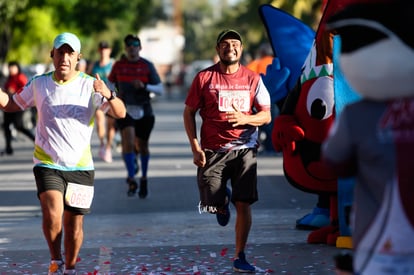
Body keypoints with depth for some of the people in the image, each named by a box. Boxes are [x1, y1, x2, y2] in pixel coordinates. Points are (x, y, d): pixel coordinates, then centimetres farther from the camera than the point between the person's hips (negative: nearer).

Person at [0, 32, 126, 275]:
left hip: (80, 166, 0)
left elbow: (120, 113, -12)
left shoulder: (90, 85, -3)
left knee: (74, 225, 6)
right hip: (47, 164, 0)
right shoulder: (39, 84, 4)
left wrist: (108, 95, -33)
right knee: (52, 215, -21)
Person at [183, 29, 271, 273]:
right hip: (213, 150, 0)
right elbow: (189, 113, 4)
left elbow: (266, 116, 6)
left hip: (244, 149, 1)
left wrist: (244, 118, -16)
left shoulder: (253, 79, 4)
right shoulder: (204, 78, 0)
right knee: (214, 206, -3)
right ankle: (224, 199, 35)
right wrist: (195, 147, -5)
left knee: (244, 204, -6)